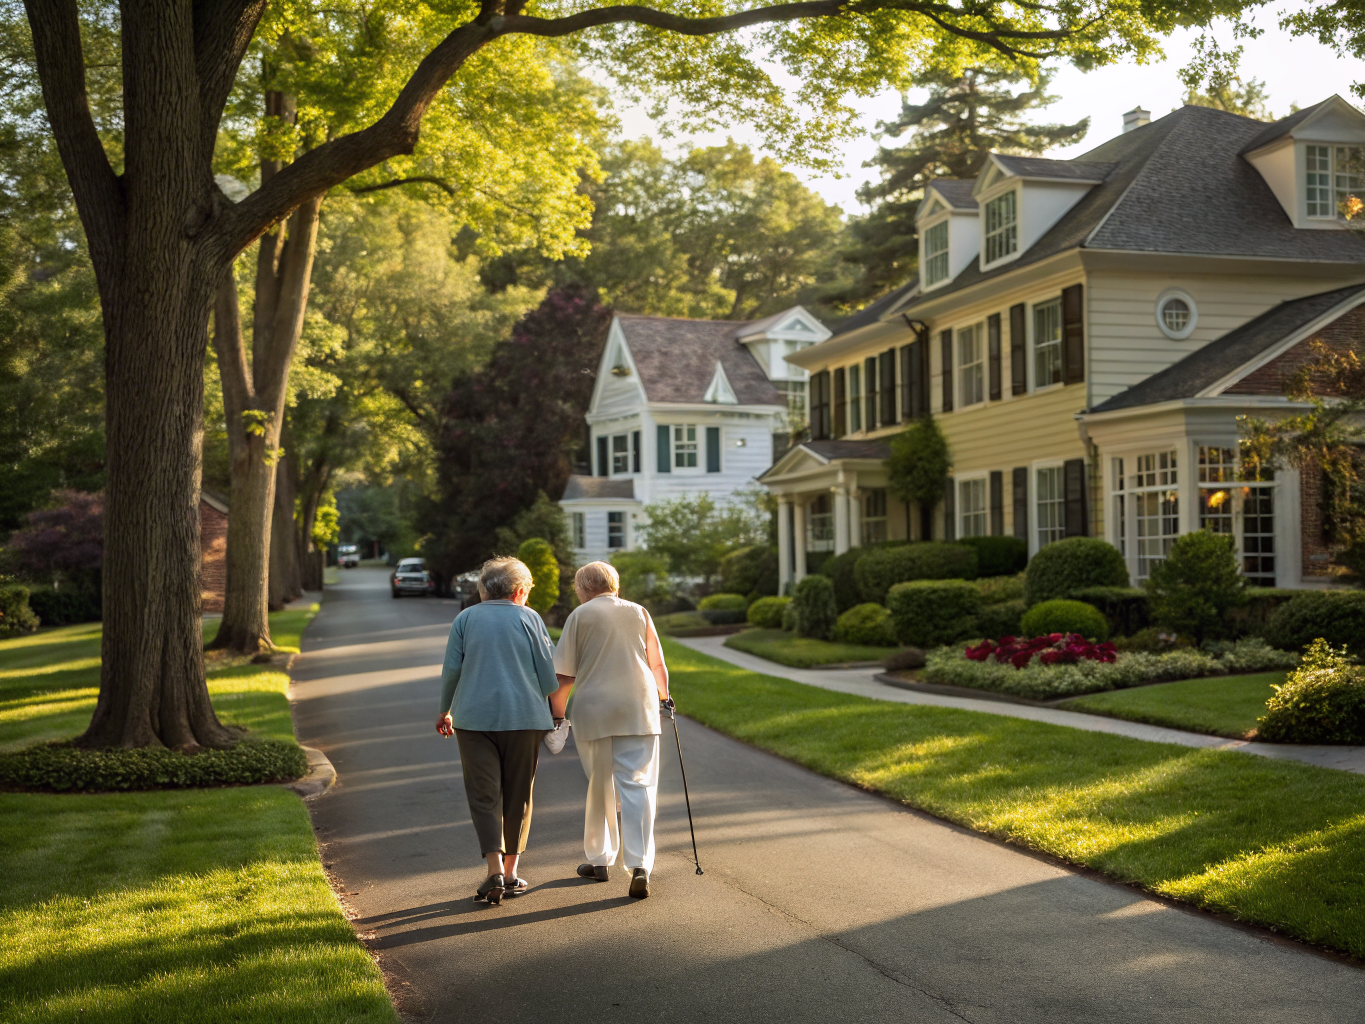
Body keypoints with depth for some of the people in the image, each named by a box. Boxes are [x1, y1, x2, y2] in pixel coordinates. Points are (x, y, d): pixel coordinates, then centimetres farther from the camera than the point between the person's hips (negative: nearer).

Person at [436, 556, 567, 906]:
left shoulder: (465, 619, 7)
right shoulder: (528, 618, 4)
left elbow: (451, 670, 3)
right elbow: (549, 673, 1)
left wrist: (445, 711, 15)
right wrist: (556, 710, 16)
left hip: (475, 717, 0)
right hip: (524, 718, 0)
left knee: (484, 796, 1)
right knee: (518, 795, 10)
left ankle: (495, 869, -14)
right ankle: (511, 873, 14)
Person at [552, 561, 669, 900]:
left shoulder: (581, 615, 4)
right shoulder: (639, 613, 11)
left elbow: (564, 674, 0)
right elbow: (658, 665, 17)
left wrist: (557, 712, 12)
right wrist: (662, 696, 34)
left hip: (593, 710, -1)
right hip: (638, 709, 1)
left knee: (600, 787, 14)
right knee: (638, 786, -3)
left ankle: (598, 859, 25)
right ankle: (640, 865, -16)